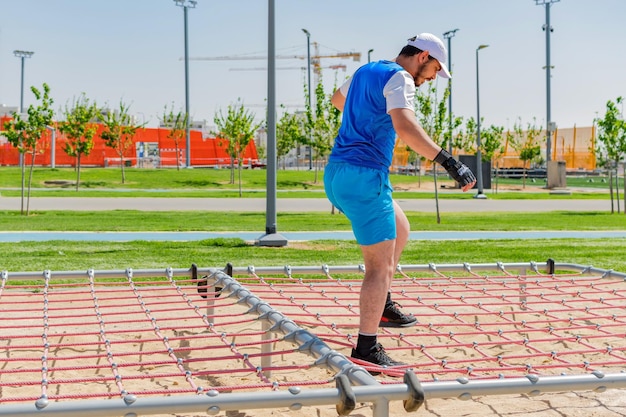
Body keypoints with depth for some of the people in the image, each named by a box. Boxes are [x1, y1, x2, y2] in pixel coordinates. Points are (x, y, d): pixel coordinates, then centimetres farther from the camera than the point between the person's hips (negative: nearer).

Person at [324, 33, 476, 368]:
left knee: (400, 232, 26)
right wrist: (448, 162, -35)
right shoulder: (399, 79, -11)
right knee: (381, 266, -6)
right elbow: (405, 128, -30)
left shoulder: (367, 71, 17)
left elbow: (338, 99, 39)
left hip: (336, 174, 10)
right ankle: (366, 348, -5)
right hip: (364, 177, -10)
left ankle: (381, 305, 27)